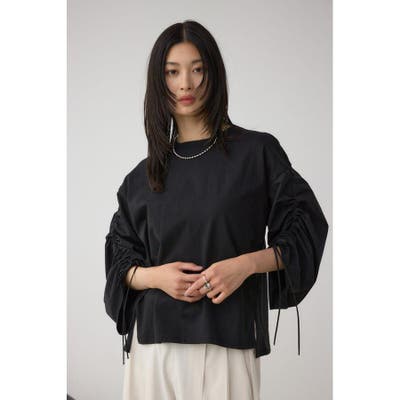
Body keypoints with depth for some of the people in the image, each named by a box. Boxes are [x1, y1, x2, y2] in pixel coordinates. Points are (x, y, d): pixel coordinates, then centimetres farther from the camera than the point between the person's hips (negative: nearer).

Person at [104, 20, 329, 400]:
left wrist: (248, 263, -14)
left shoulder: (257, 152, 1)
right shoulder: (143, 176, 9)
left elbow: (306, 229, 1)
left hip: (227, 342, -2)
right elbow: (120, 260, 13)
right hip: (155, 342, 3)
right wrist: (154, 276, -8)